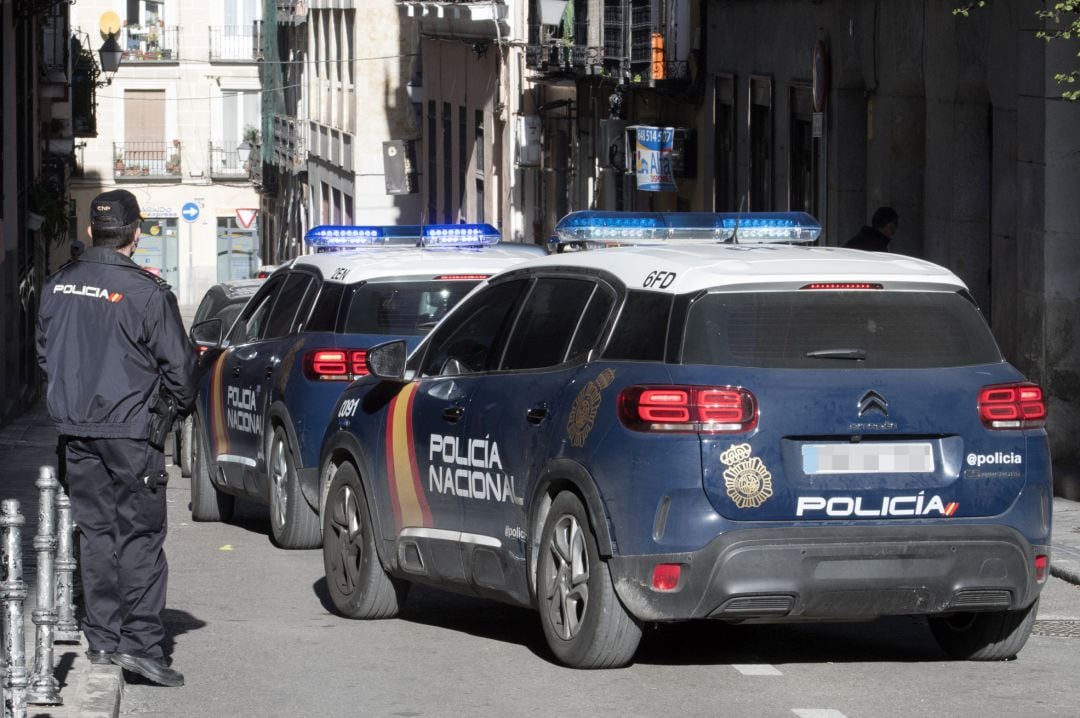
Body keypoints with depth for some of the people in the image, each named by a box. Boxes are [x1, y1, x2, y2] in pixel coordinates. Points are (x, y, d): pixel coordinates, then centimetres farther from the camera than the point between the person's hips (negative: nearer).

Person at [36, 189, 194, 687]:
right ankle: (140, 641, -7)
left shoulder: (58, 287, 5)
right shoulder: (145, 292, -14)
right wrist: (183, 403, 12)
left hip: (75, 426, 6)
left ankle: (102, 637, 13)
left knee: (95, 530, 12)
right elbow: (177, 364, -7)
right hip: (128, 428, -6)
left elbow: (45, 352, 16)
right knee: (141, 534, -1)